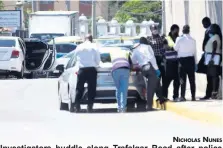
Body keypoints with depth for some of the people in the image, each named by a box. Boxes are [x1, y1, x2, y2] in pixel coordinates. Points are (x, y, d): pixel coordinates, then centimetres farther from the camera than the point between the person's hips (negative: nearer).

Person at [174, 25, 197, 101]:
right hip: (191, 59, 2)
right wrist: (195, 63, 12)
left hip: (182, 60, -2)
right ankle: (193, 96, 7)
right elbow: (195, 52, 4)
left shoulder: (179, 39, -9)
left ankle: (183, 96, -3)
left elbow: (175, 48, -2)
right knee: (192, 79, 7)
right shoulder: (193, 40, -1)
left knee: (183, 78, 2)